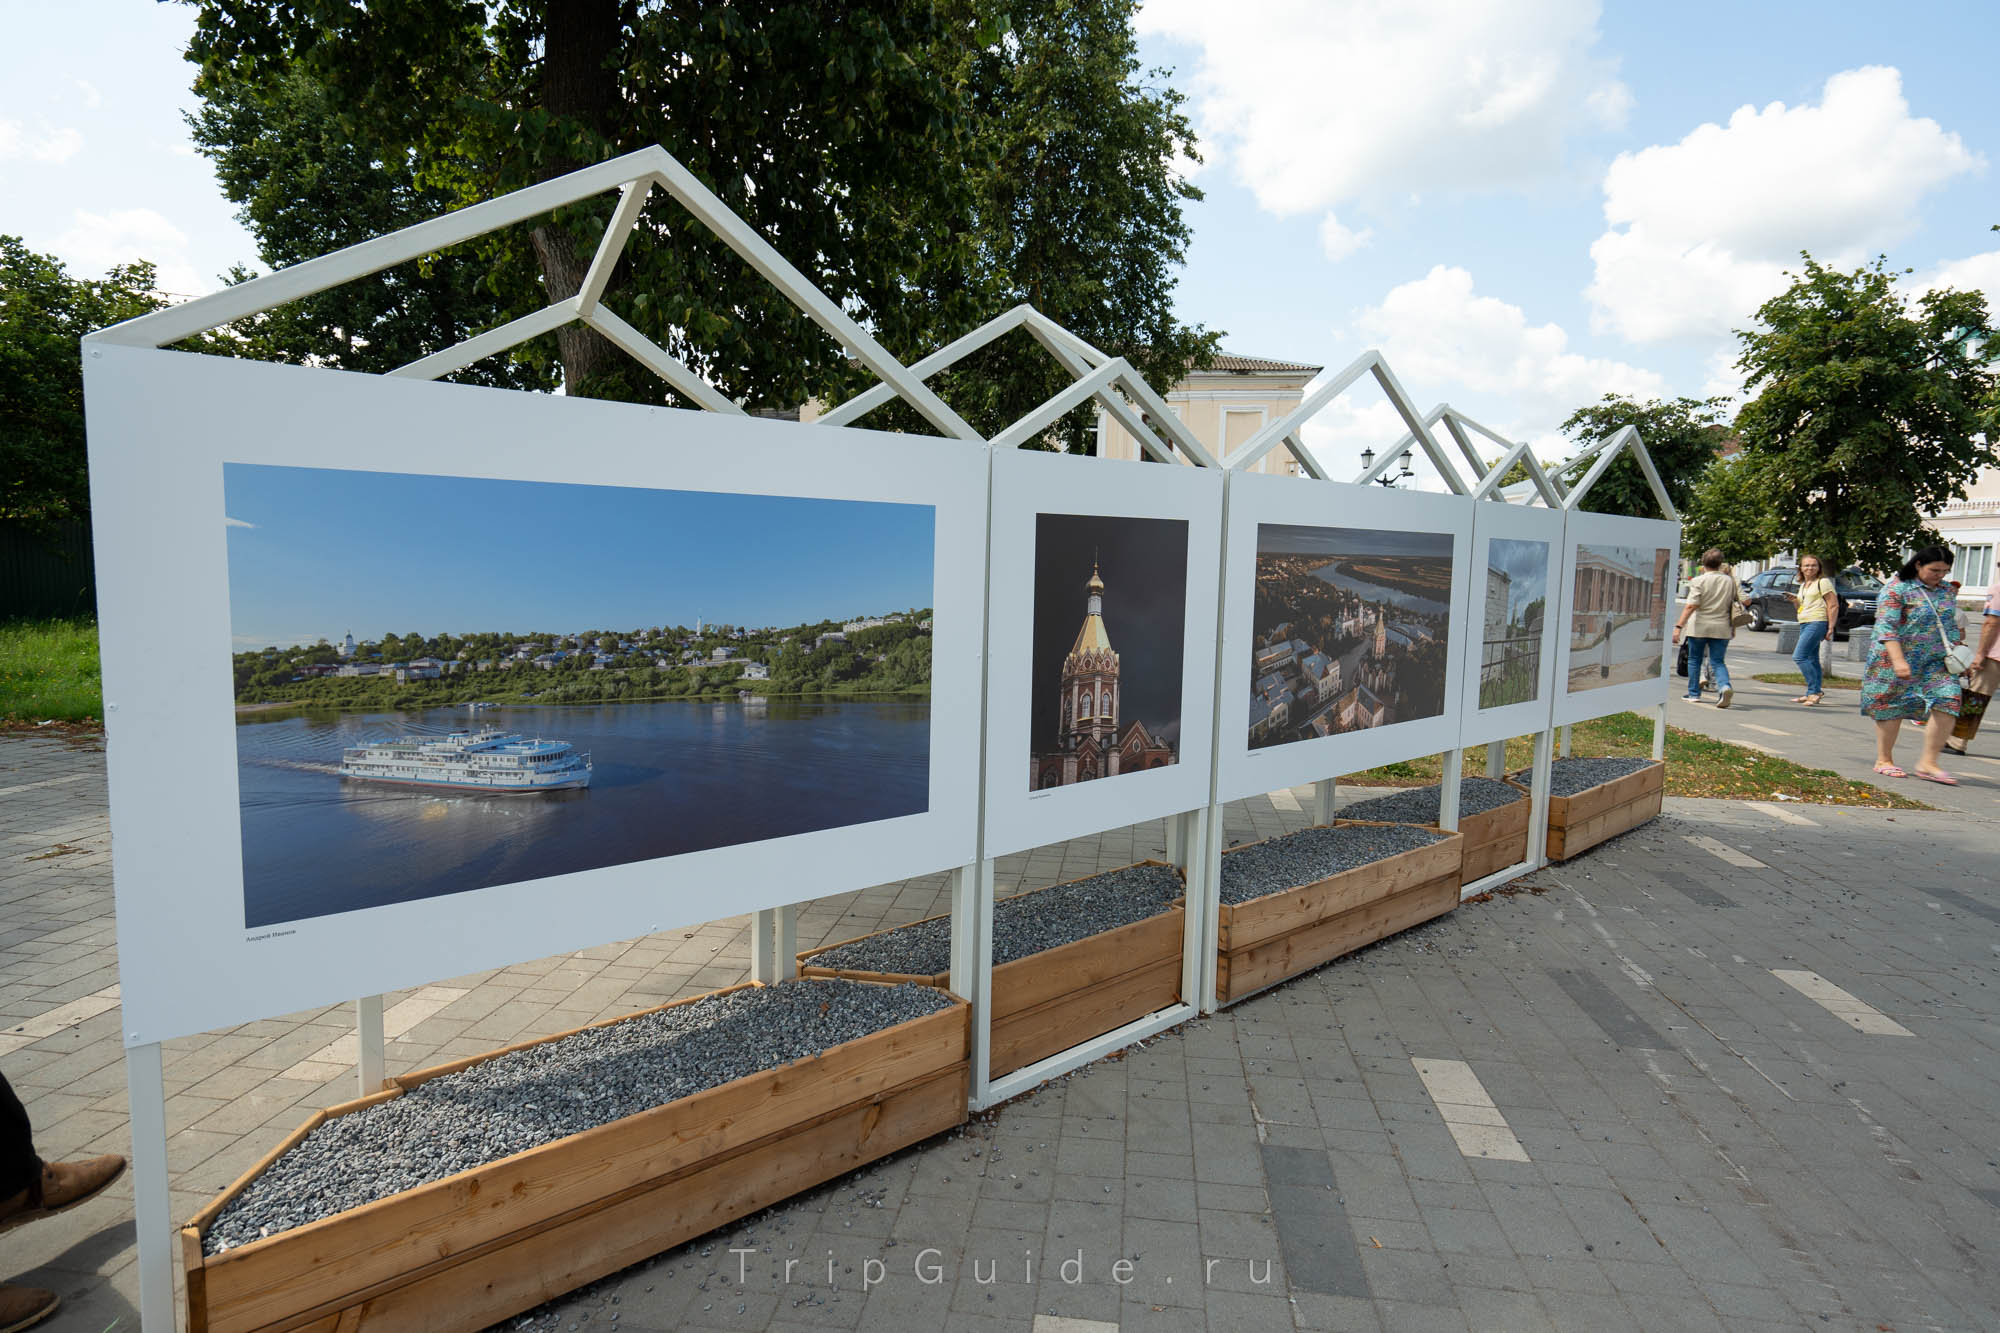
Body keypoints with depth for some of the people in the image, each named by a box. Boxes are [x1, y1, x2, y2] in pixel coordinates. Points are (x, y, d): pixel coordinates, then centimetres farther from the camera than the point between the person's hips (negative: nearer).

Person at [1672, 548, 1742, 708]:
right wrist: (1733, 627, 23)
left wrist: (1678, 626, -17)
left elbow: (1691, 606, -16)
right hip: (1721, 629, 3)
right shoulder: (1730, 581, 7)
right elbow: (1738, 604, 12)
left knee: (1694, 660, 12)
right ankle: (1725, 686, -20)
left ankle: (1694, 694, 17)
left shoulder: (1699, 581, -7)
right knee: (1719, 662, 7)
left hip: (1699, 627, -3)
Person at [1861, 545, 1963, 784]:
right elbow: (1886, 626, -18)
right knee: (1892, 708, 2)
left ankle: (1928, 763, -3)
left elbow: (1951, 627, 21)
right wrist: (1898, 660, -26)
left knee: (1947, 702, -9)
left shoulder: (1947, 591, 11)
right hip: (1896, 660, -5)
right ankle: (1883, 761, 16)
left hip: (1936, 662, 6)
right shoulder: (1897, 589, -11)